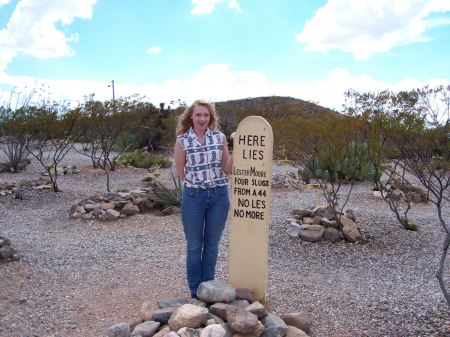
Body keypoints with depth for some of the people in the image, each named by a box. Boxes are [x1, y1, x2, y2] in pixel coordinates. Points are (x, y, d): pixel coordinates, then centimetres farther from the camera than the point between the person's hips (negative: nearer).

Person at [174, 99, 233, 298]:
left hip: (219, 195, 2)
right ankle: (195, 291, 26)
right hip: (193, 196, -2)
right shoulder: (182, 140, -4)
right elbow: (180, 173, 1)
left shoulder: (220, 137, 2)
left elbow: (226, 169, 2)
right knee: (194, 246, 10)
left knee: (212, 245, 13)